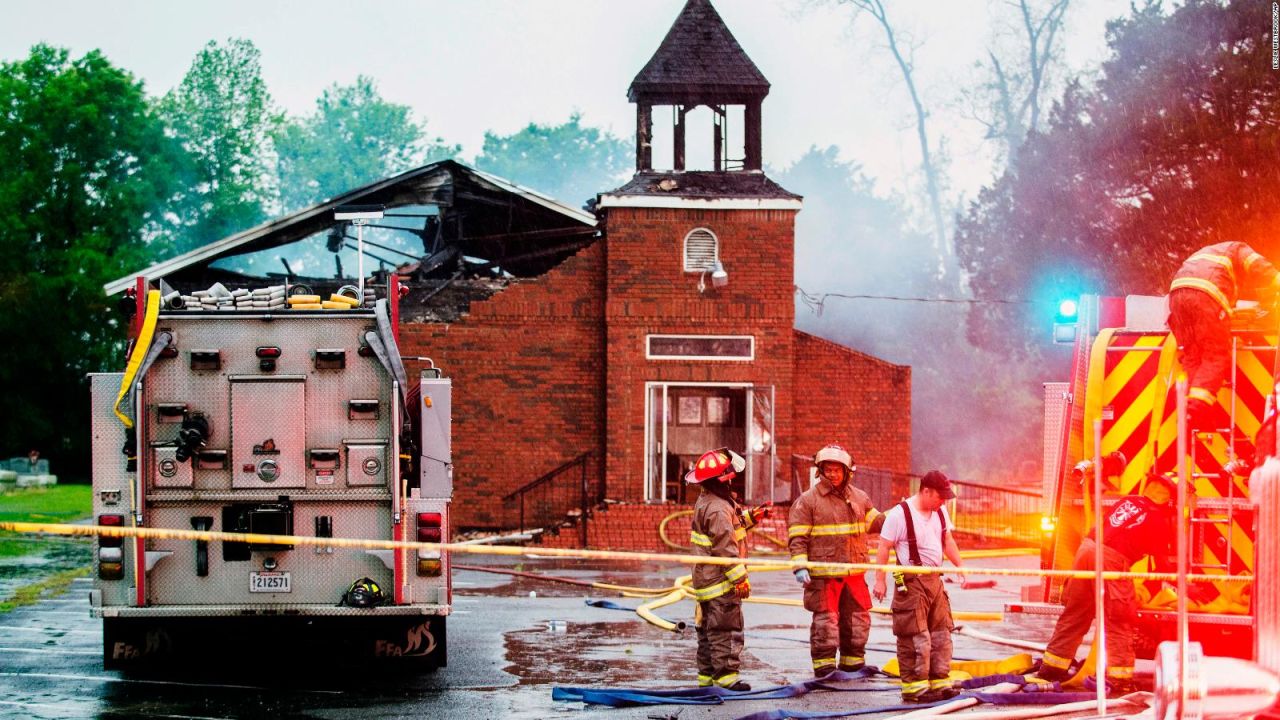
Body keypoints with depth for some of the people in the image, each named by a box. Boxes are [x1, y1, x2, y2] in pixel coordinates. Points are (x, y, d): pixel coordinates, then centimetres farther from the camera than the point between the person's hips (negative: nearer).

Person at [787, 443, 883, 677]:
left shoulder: (859, 498, 13)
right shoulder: (808, 500, -3)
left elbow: (875, 522, 24)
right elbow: (797, 537, -6)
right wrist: (800, 566, -15)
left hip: (855, 573, 5)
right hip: (823, 574, -5)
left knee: (858, 618, 11)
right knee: (825, 619, -5)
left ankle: (853, 662, 24)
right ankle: (824, 665, 4)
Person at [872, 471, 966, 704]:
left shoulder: (940, 512, 10)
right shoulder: (899, 514, -13)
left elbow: (948, 541, 22)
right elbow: (883, 548, -11)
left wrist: (960, 566, 12)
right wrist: (880, 580, -13)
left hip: (934, 579, 8)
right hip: (911, 582, -8)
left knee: (941, 632, 10)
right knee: (915, 637, -7)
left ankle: (939, 682, 18)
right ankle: (914, 688, -2)